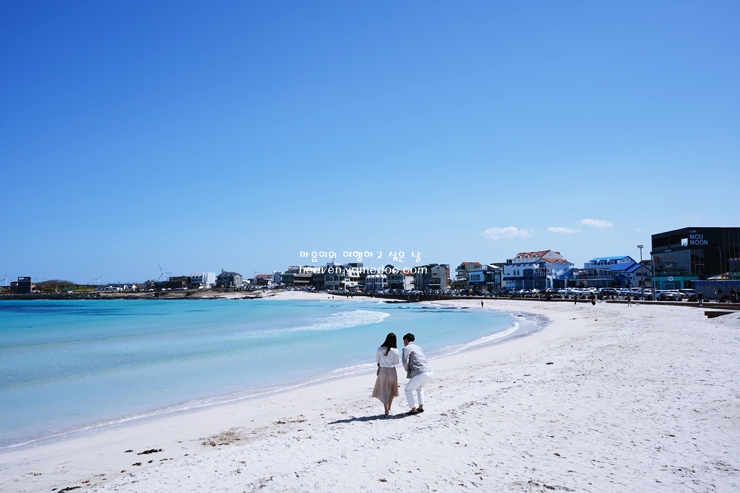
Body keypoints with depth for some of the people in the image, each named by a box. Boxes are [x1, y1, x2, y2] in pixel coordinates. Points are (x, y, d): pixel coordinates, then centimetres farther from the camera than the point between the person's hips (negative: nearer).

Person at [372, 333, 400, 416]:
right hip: (392, 371, 0)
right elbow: (396, 362, 3)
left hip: (382, 371, 0)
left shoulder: (379, 349, -8)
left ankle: (386, 411, 1)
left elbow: (377, 361, 2)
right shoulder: (395, 351, -11)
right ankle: (389, 409, 27)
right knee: (391, 390, 19)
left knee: (384, 391, 8)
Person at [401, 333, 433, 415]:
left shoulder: (406, 348, 2)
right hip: (429, 372, 8)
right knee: (419, 388, 32)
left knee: (408, 390, 9)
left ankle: (413, 409, 7)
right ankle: (421, 407, 28)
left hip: (421, 374, -8)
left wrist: (407, 370, 9)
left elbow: (405, 362, -12)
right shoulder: (418, 347, 26)